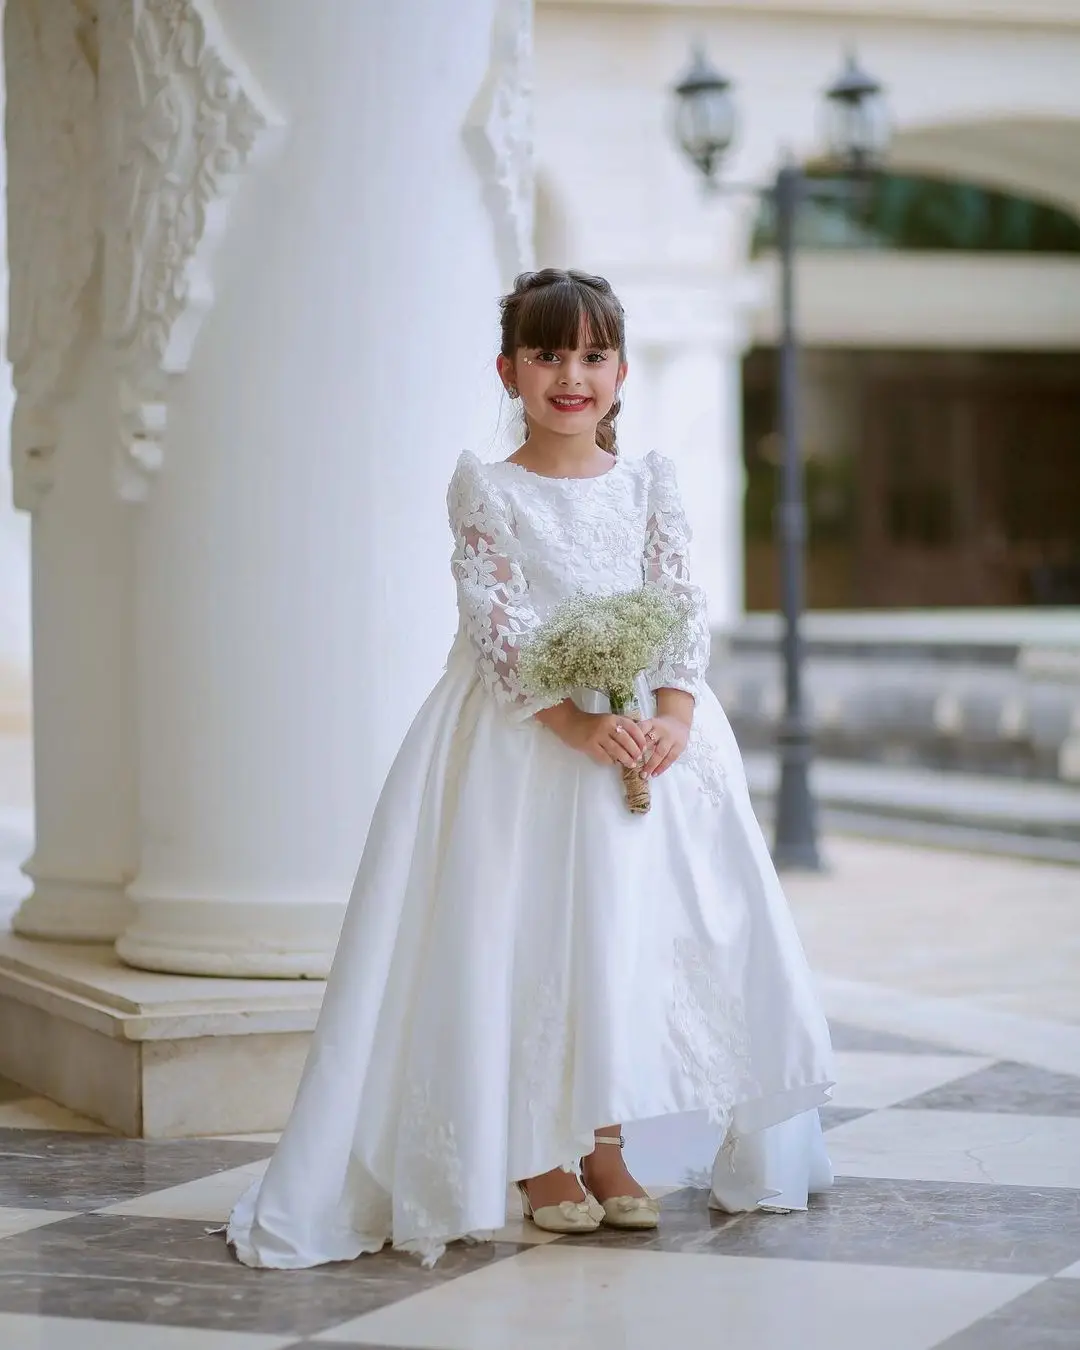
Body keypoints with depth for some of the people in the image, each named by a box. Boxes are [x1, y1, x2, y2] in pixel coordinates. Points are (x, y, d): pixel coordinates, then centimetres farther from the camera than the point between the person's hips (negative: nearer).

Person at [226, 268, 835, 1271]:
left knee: (626, 930, 4)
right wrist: (578, 722, -22)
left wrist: (673, 714, -15)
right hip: (519, 737, -3)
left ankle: (603, 1144, 14)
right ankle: (532, 1157, 6)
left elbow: (683, 612, 2)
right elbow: (499, 631, -10)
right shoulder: (487, 491, -2)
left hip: (646, 727, 4)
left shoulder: (648, 483, 8)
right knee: (516, 939, -4)